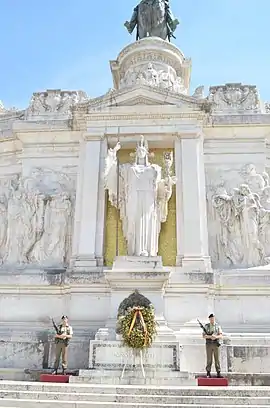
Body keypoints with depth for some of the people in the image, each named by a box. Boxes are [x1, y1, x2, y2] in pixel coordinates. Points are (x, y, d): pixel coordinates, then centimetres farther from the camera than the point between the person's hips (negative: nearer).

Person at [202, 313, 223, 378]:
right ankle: (208, 373, 8)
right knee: (209, 359, 0)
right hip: (209, 344, -1)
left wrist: (216, 336, -22)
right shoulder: (206, 326, 3)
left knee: (217, 359, 1)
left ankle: (218, 373, 6)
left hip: (216, 344, 1)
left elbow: (221, 336, -1)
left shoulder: (218, 326, 5)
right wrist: (210, 336, -19)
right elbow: (204, 336, -2)